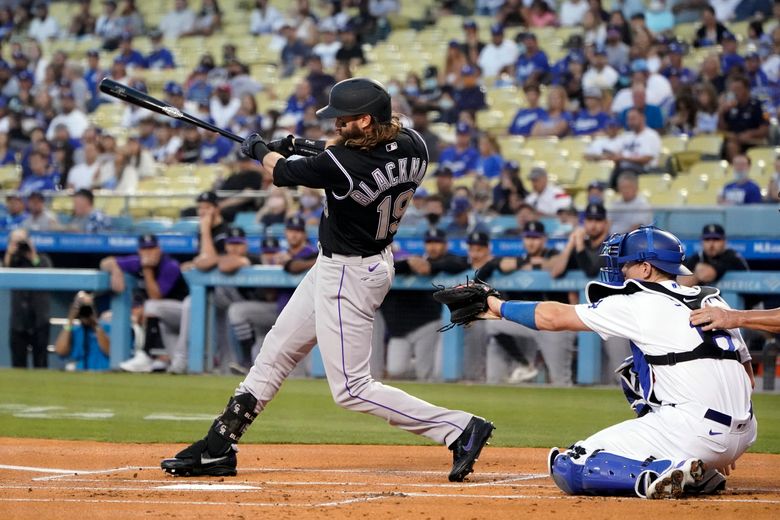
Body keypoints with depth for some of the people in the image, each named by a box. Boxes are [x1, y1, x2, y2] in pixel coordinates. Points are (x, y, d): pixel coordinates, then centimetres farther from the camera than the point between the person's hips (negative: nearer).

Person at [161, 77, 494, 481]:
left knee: (352, 389, -4)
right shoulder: (412, 146, -9)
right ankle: (218, 449, 25)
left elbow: (283, 172, -11)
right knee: (275, 352, 17)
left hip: (347, 275, -10)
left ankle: (459, 428, -4)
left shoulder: (341, 165, -30)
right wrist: (327, 150, 7)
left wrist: (257, 148, 11)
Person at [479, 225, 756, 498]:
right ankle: (700, 474, 16)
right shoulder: (714, 302, 19)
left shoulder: (638, 305, 0)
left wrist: (501, 307, 23)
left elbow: (553, 317, 7)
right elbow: (748, 379, 21)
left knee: (567, 468, -2)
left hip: (692, 430, -8)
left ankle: (666, 473, -20)